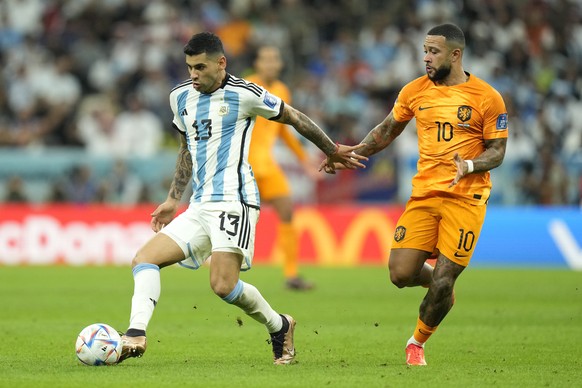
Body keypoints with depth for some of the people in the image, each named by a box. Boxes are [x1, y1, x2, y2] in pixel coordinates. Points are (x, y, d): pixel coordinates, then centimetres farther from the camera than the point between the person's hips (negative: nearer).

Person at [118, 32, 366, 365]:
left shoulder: (243, 93, -7)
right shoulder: (181, 97, 14)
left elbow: (293, 117, 5)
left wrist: (333, 151, 14)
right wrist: (173, 199, 27)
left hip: (233, 200, -7)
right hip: (200, 208, 7)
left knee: (223, 285, -19)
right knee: (144, 259, -9)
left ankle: (279, 326, 5)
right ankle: (136, 335, -22)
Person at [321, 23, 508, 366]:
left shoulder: (487, 98, -4)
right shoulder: (415, 91, 7)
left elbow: (497, 151, -1)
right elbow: (387, 130, 21)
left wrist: (469, 165, -20)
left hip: (465, 198, -4)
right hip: (424, 193, 4)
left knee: (441, 281, -7)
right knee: (401, 273, -9)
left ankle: (418, 342, 18)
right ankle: (443, 285, 26)